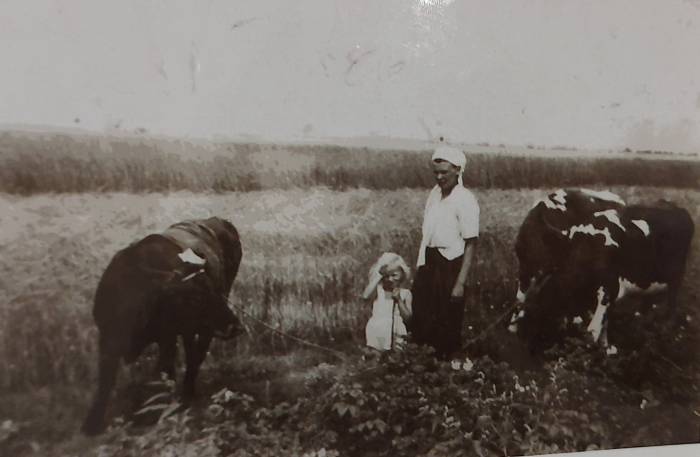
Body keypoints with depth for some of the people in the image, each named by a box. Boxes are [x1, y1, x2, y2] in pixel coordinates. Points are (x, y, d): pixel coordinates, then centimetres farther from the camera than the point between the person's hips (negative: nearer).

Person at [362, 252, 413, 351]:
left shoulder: (405, 293, 7)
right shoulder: (378, 289, 4)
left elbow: (407, 317, 3)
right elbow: (365, 296, -17)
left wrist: (399, 300, -9)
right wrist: (378, 276, -10)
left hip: (396, 333, 1)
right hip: (377, 331, -1)